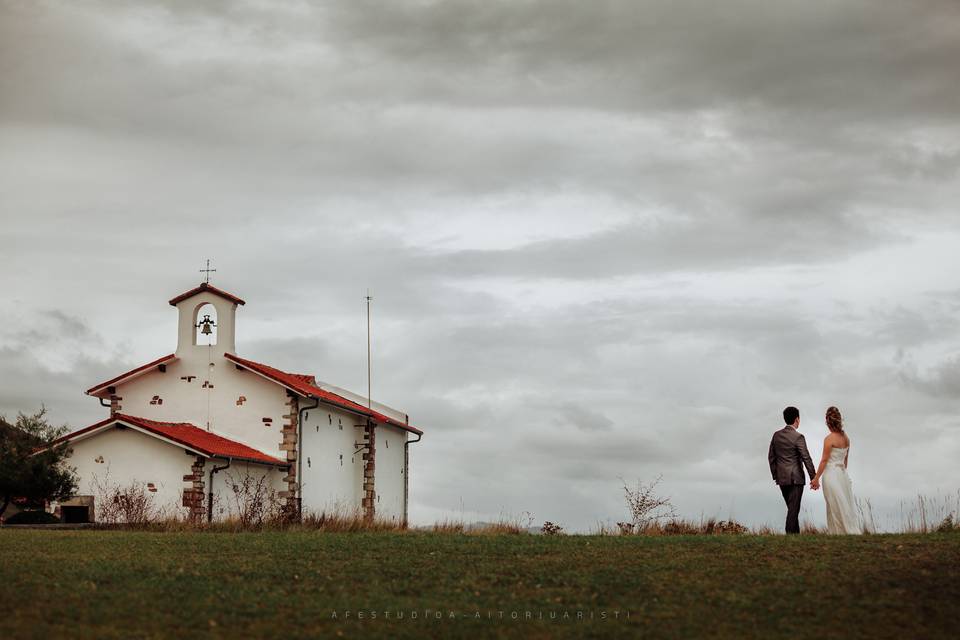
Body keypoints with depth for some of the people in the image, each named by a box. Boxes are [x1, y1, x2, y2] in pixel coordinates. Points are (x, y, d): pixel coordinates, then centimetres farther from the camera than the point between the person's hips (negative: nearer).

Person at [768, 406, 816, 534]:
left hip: (781, 479, 6)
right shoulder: (798, 437, -13)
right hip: (795, 478, -6)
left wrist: (775, 476, 18)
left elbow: (771, 457, 10)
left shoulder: (776, 435, 6)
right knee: (793, 510, -3)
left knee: (792, 508, 17)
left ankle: (795, 534, 21)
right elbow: (806, 458, -14)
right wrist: (813, 478, -9)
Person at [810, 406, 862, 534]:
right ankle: (854, 531, 9)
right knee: (847, 507, 10)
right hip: (843, 474, 7)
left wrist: (816, 478, -7)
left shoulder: (829, 439, -14)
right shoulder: (846, 438, 6)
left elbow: (824, 460, -12)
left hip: (831, 474, -7)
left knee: (836, 509, -1)